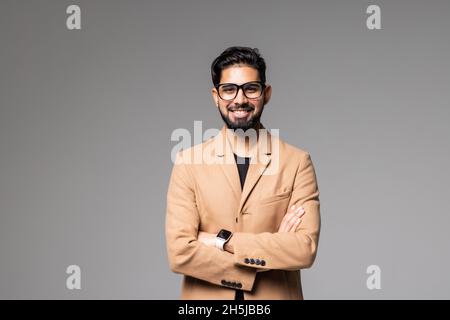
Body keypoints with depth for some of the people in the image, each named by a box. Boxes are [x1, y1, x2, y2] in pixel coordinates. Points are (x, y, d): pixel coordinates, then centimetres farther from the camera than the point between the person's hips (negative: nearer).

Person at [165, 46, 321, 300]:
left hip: (276, 296, 0)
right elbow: (179, 252, -14)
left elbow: (306, 249, -16)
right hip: (205, 296, 0)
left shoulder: (297, 162, -6)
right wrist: (271, 247, -16)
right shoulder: (188, 162, -5)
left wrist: (222, 240, -18)